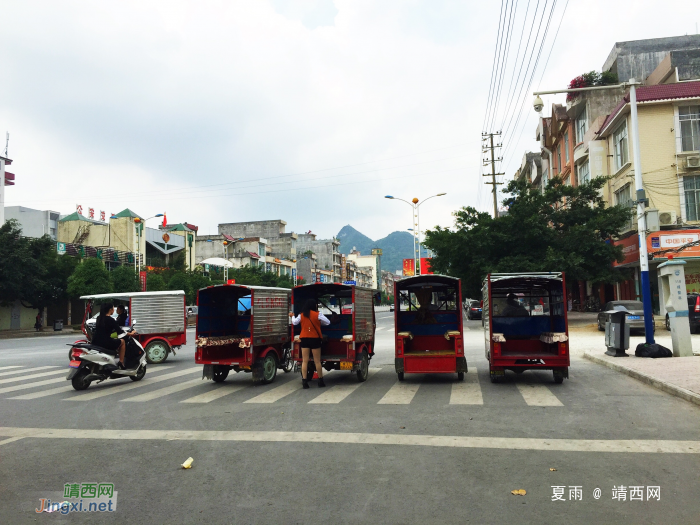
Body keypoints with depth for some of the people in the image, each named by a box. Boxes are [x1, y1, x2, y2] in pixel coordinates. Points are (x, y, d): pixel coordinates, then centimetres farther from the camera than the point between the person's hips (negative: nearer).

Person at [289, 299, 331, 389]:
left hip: (304, 339, 3)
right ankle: (320, 381, 14)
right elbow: (327, 322, -5)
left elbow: (295, 322, 13)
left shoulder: (301, 315, 3)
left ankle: (304, 381, 1)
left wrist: (292, 316, 33)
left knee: (305, 361, 4)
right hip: (315, 338, -3)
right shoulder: (317, 314, -7)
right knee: (317, 361, 6)